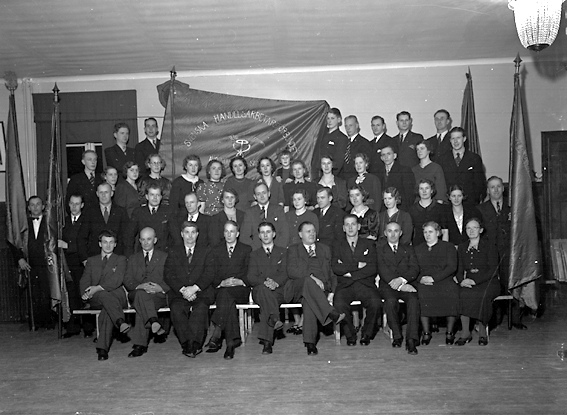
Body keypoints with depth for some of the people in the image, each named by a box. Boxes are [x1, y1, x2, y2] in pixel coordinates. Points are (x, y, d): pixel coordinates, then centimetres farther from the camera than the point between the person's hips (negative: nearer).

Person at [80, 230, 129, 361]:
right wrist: (86, 292, -12)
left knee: (107, 309, -36)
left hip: (116, 295, -1)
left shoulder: (120, 259, 16)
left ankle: (102, 348, -45)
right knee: (104, 295, -36)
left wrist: (98, 288, -17)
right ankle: (120, 321, -57)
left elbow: (117, 280, -2)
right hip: (95, 298, 1)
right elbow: (84, 281, 12)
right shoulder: (91, 261, 25)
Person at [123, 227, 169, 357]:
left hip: (159, 295, -1)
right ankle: (154, 322, -51)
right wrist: (139, 286, -14)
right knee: (141, 293, -36)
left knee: (142, 306, -34)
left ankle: (140, 344, -36)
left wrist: (161, 288, -16)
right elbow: (127, 280, 8)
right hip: (137, 294, 1)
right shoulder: (133, 258, 23)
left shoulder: (165, 257, 17)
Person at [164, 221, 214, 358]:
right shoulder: (174, 252, 17)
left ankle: (193, 344, -27)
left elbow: (209, 274, 2)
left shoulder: (205, 251, 15)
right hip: (179, 292, 1)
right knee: (177, 309, -30)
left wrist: (194, 288, -14)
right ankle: (187, 344, -23)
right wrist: (183, 289, -12)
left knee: (200, 307, -32)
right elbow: (168, 275, 5)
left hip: (201, 291, -1)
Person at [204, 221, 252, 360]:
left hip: (240, 290, -1)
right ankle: (232, 340, -37)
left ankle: (216, 335, -37)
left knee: (225, 294, -35)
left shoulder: (247, 250, 16)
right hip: (220, 290, 1)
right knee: (228, 301, -34)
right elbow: (209, 276, 8)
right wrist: (222, 283, -11)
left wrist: (240, 281, -12)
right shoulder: (215, 251, 18)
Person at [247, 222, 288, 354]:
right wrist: (264, 282, -16)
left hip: (278, 290, 0)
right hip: (259, 291, 0)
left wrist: (276, 282, -19)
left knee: (265, 303, -34)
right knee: (263, 289, -37)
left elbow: (284, 274, 4)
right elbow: (251, 277, 5)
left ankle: (266, 340, -37)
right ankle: (275, 319, -47)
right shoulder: (254, 254, 21)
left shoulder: (283, 252, 19)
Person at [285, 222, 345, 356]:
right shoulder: (293, 249, 17)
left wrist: (332, 291, 1)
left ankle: (310, 342, -39)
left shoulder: (325, 249, 26)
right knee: (308, 282, -38)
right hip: (298, 287, -1)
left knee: (308, 300, -35)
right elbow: (291, 271, -1)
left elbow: (331, 272, 19)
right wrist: (311, 277, -16)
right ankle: (331, 314, -46)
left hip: (321, 288, 1)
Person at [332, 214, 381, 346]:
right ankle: (350, 334, -4)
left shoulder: (368, 244, 14)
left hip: (366, 284, 1)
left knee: (376, 303, -29)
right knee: (339, 304, -31)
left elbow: (372, 269, 1)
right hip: (345, 285, 0)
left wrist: (350, 273, -6)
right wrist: (357, 266, -6)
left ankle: (367, 334, -1)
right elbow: (336, 268, -3)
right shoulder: (338, 244, 12)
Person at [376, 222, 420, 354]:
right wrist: (400, 286, -13)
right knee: (391, 300, -33)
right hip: (388, 286, -1)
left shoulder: (409, 249, 20)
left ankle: (411, 339, -32)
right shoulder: (379, 250, 14)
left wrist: (402, 280, -15)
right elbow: (382, 271, -1)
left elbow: (415, 269, 5)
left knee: (413, 300, -31)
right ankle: (397, 336, -16)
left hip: (407, 284, 1)